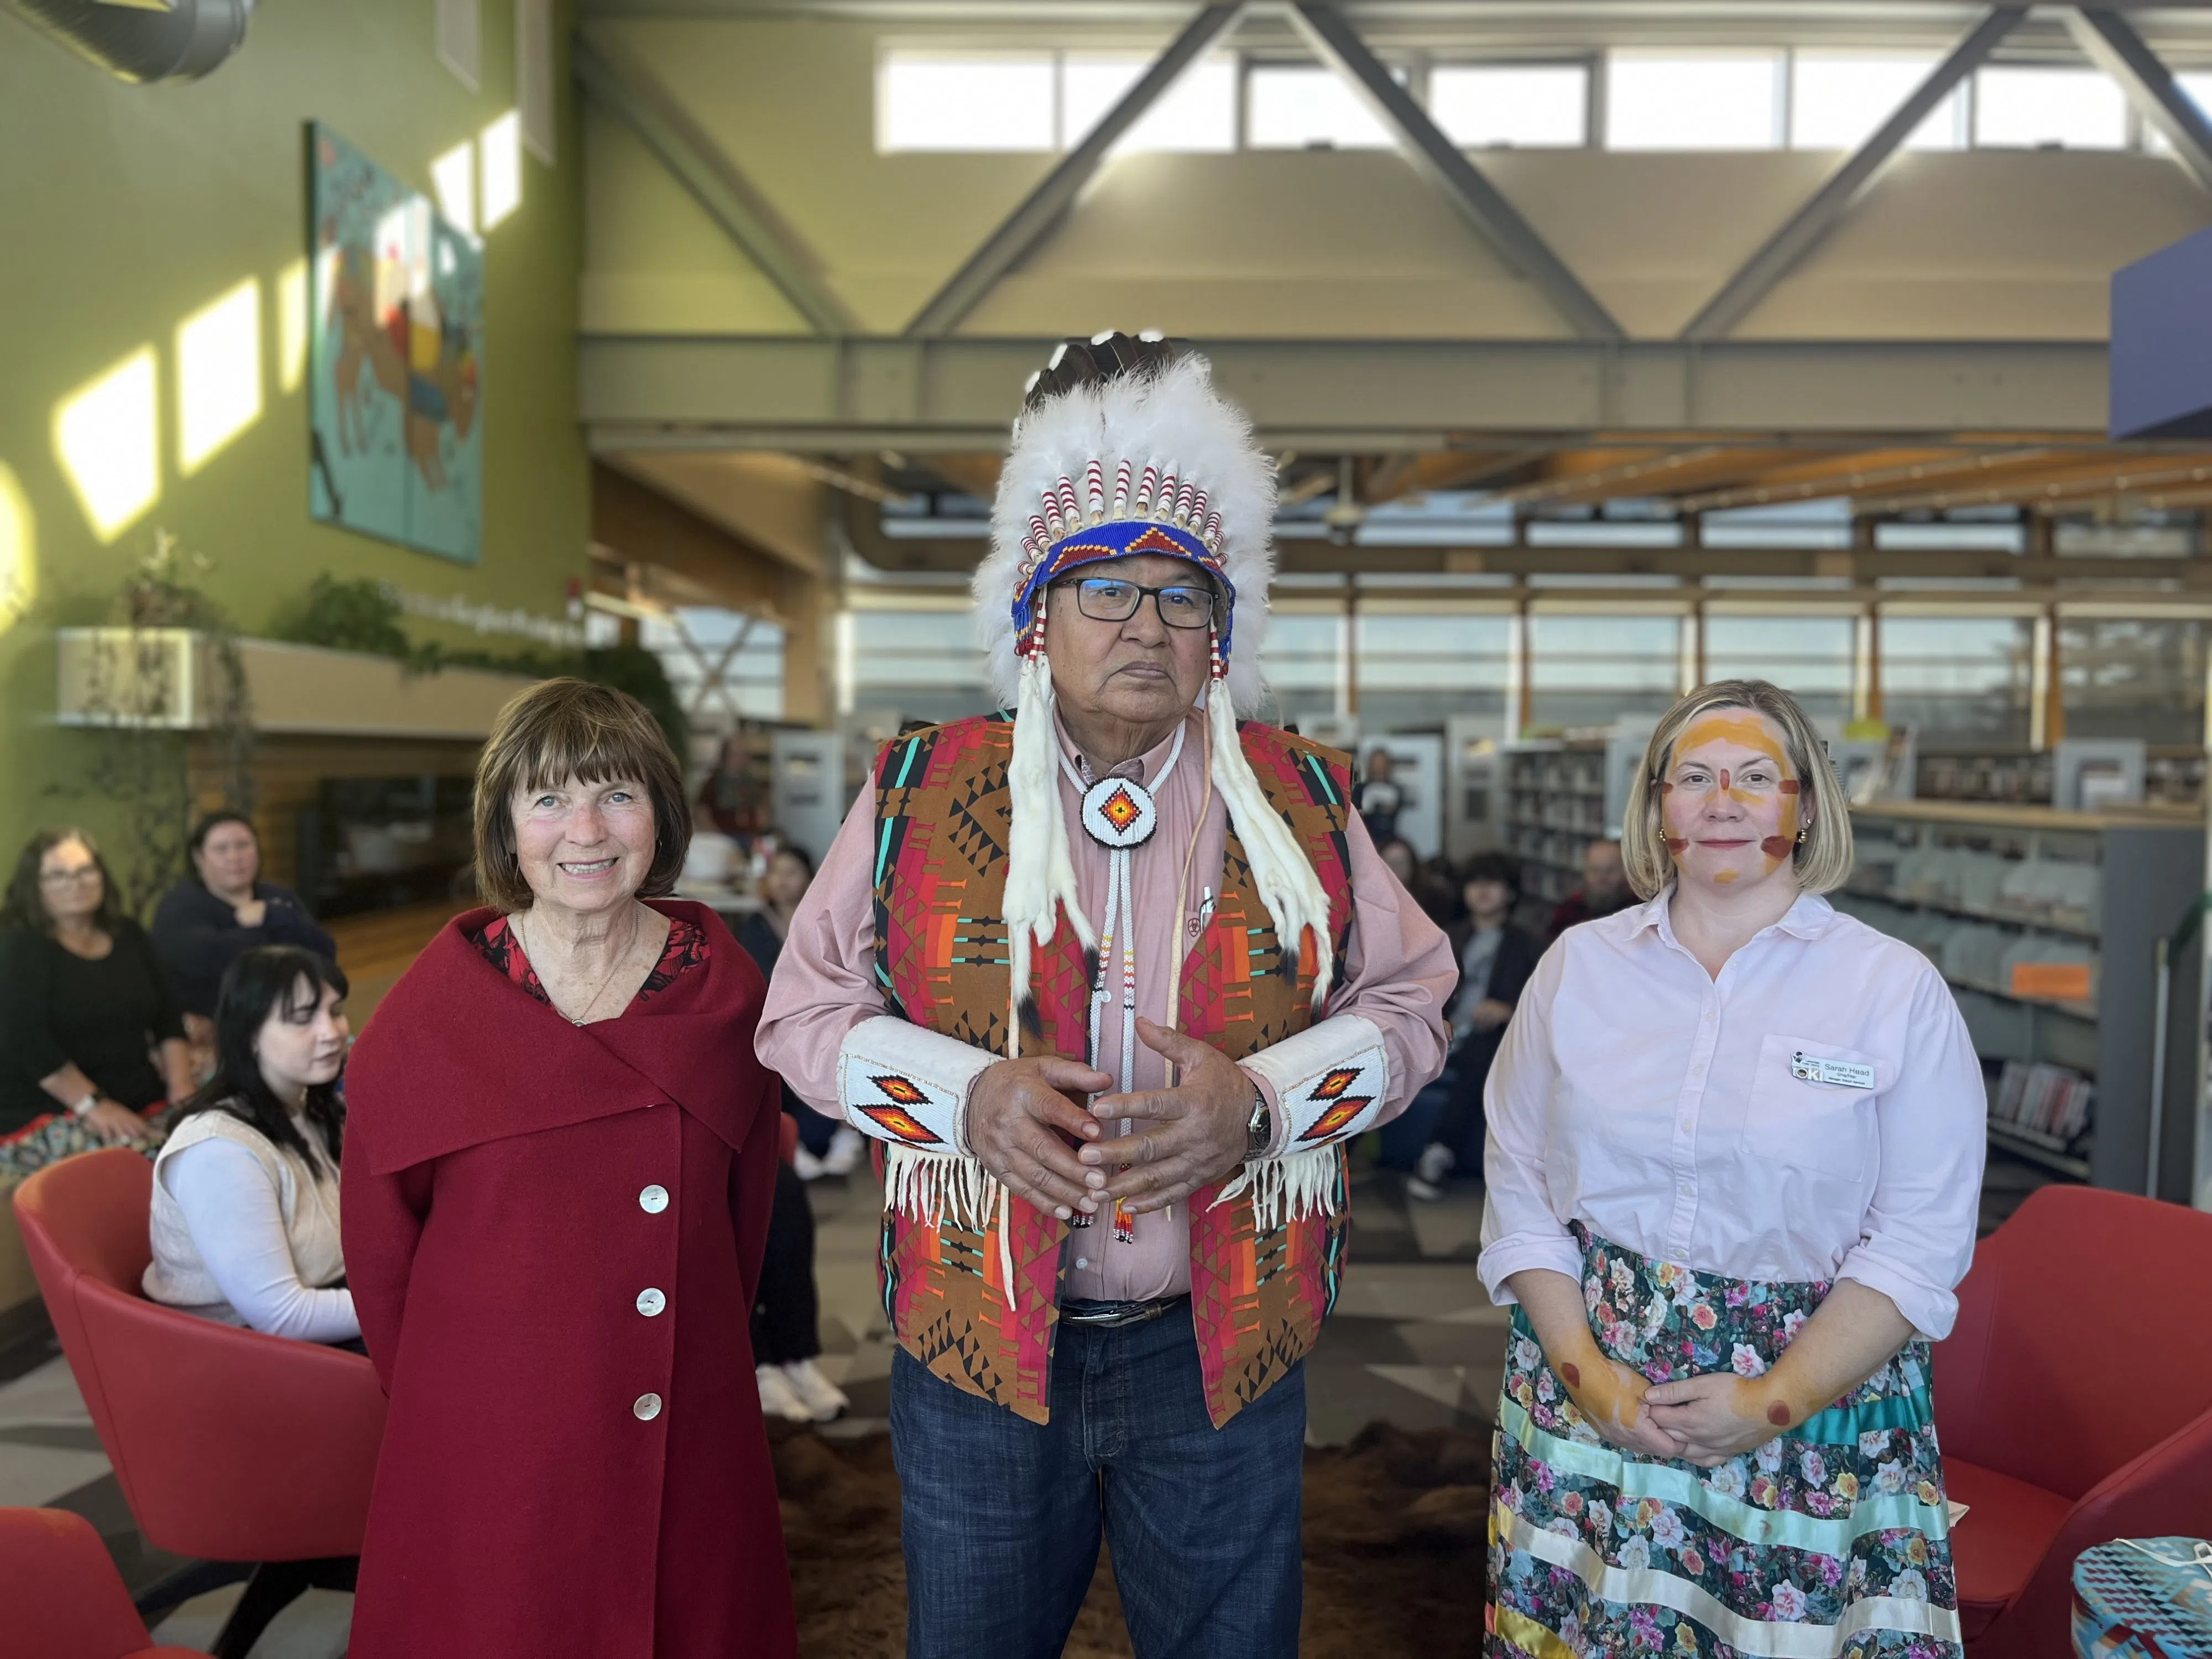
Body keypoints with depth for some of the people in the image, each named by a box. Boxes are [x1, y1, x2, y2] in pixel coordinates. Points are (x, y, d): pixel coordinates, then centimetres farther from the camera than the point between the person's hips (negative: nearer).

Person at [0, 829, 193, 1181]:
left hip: (144, 1108, 6)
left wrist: (181, 1091, -1)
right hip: (50, 1121, -6)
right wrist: (95, 1106, -20)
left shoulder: (129, 937, 16)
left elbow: (168, 1020, 14)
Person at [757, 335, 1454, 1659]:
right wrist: (968, 1097, -17)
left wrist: (1258, 1099, -14)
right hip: (975, 1351, 0)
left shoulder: (1302, 803, 0)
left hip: (1227, 1356, 1)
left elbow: (1409, 1003, 4)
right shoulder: (920, 797, -2)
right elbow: (807, 1013, 2)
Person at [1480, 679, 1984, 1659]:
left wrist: (1778, 1401, -14)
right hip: (1591, 1391, 2)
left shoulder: (1899, 990, -2)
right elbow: (1518, 1187, 3)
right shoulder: (1579, 965, 4)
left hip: (1817, 1402, -1)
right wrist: (1584, 1369, -7)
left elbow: (1921, 1238, -6)